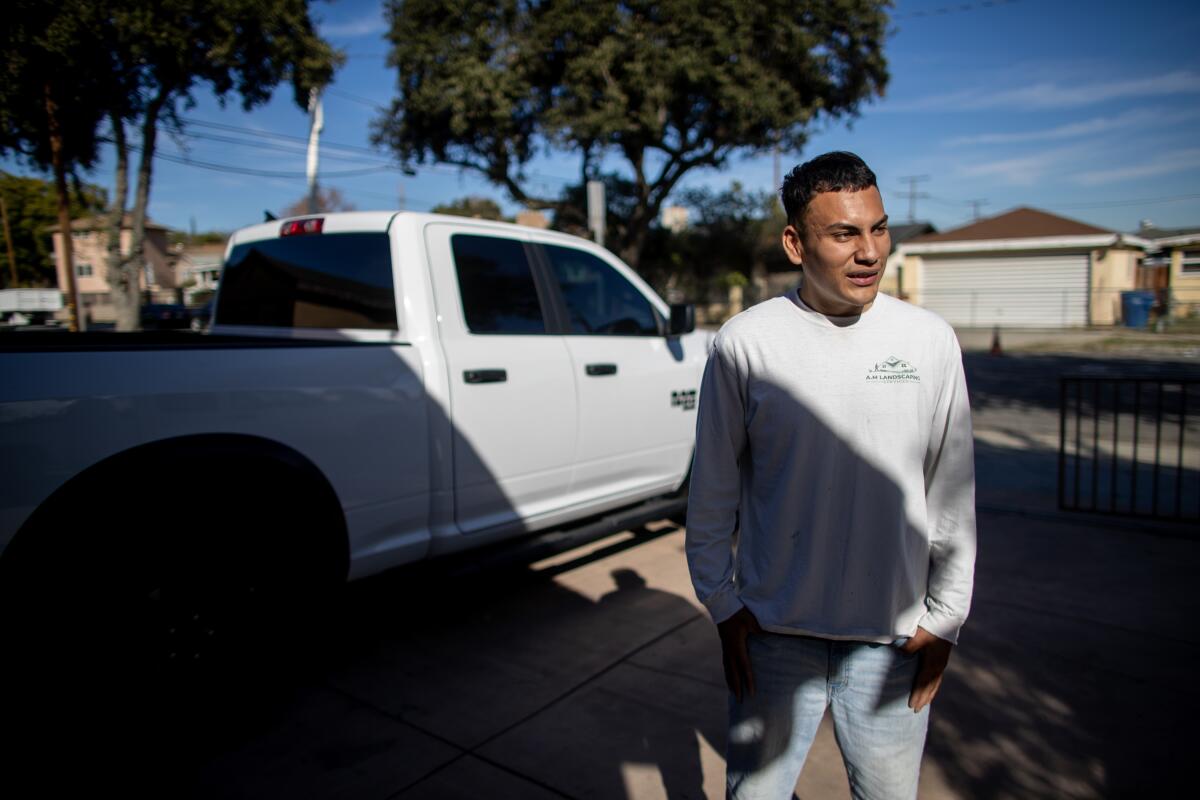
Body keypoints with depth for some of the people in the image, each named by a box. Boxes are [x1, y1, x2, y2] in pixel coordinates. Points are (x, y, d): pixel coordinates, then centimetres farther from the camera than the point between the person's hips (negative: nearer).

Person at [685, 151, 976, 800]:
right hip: (774, 634, -1)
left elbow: (953, 495, 3)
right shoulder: (744, 342, -9)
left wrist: (945, 619, 4)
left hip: (894, 639, 2)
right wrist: (723, 605, 0)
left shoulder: (930, 340, -4)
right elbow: (713, 491, -2)